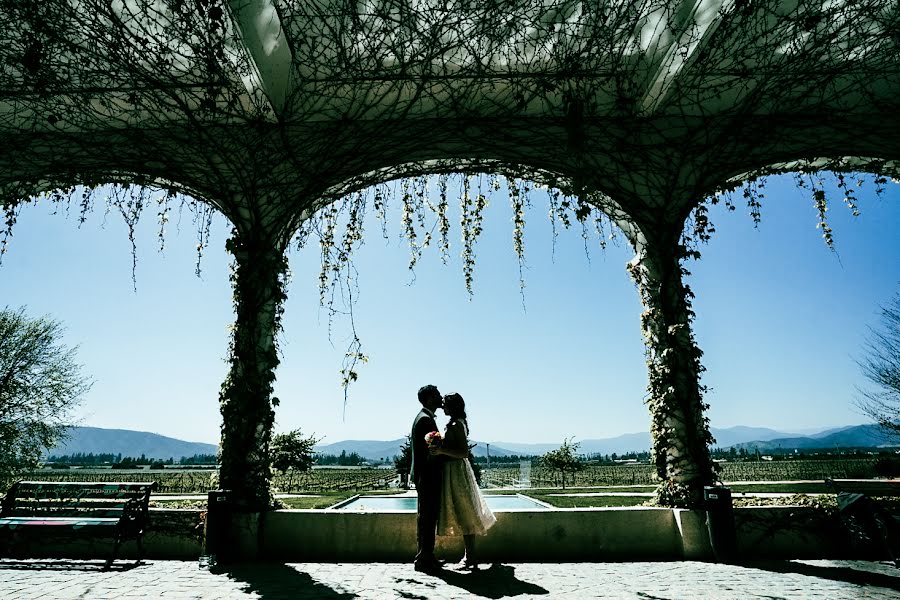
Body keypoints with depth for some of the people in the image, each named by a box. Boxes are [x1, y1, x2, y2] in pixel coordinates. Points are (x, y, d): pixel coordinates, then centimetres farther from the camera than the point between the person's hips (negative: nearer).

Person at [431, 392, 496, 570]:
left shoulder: (456, 425, -18)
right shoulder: (459, 423, 12)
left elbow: (464, 452, -23)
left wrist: (441, 451, -26)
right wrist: (441, 448, 13)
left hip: (456, 472, -10)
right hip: (455, 470, 10)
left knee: (464, 516, -2)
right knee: (465, 515, 15)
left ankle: (471, 558, 6)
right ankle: (470, 555, 25)